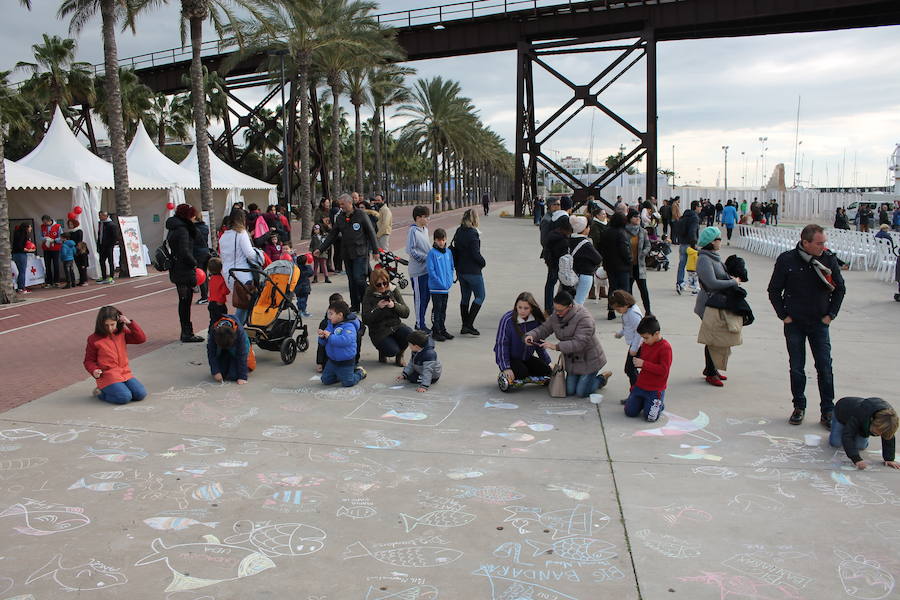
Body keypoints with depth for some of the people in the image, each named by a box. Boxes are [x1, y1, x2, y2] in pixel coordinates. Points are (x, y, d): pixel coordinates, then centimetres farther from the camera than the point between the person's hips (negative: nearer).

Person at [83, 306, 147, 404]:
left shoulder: (122, 333, 7)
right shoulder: (94, 339, -3)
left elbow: (141, 339, -1)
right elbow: (89, 361, 3)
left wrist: (130, 323, -8)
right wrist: (94, 371, -17)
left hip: (125, 373, 5)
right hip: (107, 376, -5)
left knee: (141, 394, -11)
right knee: (124, 398, -24)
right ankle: (101, 392, 3)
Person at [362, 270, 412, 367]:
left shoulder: (393, 291, 2)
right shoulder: (368, 296, -6)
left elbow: (406, 313, -1)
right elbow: (366, 320, -12)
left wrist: (394, 305, -19)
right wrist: (378, 308, -23)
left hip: (395, 325, 4)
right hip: (379, 331, -3)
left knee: (409, 334, -27)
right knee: (392, 351, -27)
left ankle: (399, 356, 3)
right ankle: (383, 351, 13)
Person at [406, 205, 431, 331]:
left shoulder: (425, 229, 12)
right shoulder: (413, 231, -14)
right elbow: (410, 250, -19)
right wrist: (425, 258, -17)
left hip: (428, 268, 8)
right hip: (418, 270, -8)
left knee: (426, 296, 13)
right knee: (419, 297, -1)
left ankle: (420, 321, 24)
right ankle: (420, 325, 8)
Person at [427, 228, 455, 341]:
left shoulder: (449, 252, 7)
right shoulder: (432, 253, -10)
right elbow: (431, 270, -14)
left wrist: (450, 281, 1)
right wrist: (440, 282, -16)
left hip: (446, 288, 6)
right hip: (436, 288, -6)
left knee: (443, 309, 15)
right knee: (436, 309, -1)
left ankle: (443, 330, 25)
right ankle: (435, 332, 6)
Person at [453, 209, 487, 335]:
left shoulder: (458, 232, 7)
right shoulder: (472, 233, -17)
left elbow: (454, 249, 11)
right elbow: (475, 253, -18)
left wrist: (457, 266, 17)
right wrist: (483, 262, -1)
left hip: (460, 271, 8)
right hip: (473, 271, -8)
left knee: (464, 297, 15)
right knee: (480, 296, 3)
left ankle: (465, 325, 19)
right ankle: (469, 325, -4)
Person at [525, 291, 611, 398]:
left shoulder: (584, 318, -30)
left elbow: (579, 343, -35)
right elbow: (544, 328, -3)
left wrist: (556, 346, -41)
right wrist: (531, 335, -25)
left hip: (588, 360, -7)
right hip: (572, 359, 7)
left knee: (581, 393, -3)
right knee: (569, 391, 7)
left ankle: (602, 378, 21)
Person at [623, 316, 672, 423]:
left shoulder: (665, 347, -18)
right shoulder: (645, 344, 6)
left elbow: (664, 370, -25)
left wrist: (643, 364, -26)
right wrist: (637, 362, 4)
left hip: (655, 389, -7)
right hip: (640, 385, 7)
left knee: (650, 417, -8)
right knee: (630, 412, 4)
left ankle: (659, 403, 20)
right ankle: (643, 401, 30)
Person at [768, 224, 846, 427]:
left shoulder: (829, 259, -4)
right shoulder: (786, 260, -9)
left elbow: (840, 288, 8)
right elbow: (774, 290, 1)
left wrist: (830, 314, 3)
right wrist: (784, 315, -2)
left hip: (820, 323, 1)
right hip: (794, 324, -1)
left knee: (825, 367, -1)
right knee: (797, 368, 6)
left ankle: (828, 411, 8)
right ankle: (799, 407, 20)